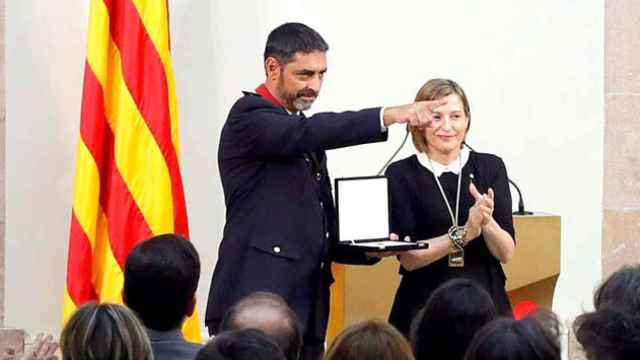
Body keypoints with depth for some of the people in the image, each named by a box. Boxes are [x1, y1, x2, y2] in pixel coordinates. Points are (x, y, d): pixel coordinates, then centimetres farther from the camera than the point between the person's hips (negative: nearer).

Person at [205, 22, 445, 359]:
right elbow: (308, 132, -25)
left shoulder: (306, 139, 22)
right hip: (254, 307, -9)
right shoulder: (249, 116, -5)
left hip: (306, 311, 9)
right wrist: (389, 115, -33)